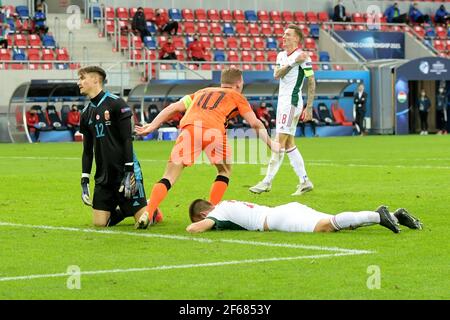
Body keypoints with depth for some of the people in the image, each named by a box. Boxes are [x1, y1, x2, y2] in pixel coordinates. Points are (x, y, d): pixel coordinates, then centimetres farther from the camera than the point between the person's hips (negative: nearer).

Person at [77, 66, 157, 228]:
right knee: (99, 223, -4)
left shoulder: (116, 104, -8)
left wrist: (129, 171, -17)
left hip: (124, 172, -6)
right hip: (103, 177, 6)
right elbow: (87, 150, 15)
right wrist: (84, 181, 8)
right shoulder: (86, 113, 11)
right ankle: (124, 209, 22)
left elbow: (127, 139, -11)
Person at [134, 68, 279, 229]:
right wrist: (271, 144, 31)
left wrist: (152, 126, 28)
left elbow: (174, 107, 29)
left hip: (189, 127, 2)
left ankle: (147, 214, -14)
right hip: (214, 130, -2)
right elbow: (255, 123, 22)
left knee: (169, 176, 3)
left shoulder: (202, 92, 37)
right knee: (225, 171, 24)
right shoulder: (236, 96, 28)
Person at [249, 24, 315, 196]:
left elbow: (312, 83, -8)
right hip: (282, 102, 9)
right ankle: (304, 181, 13)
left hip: (292, 102, -9)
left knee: (279, 142, -10)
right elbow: (277, 74, -4)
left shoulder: (303, 57, -9)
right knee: (289, 144, 9)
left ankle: (267, 182, -11)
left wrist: (309, 107, -11)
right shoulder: (281, 55, 13)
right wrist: (293, 62, -16)